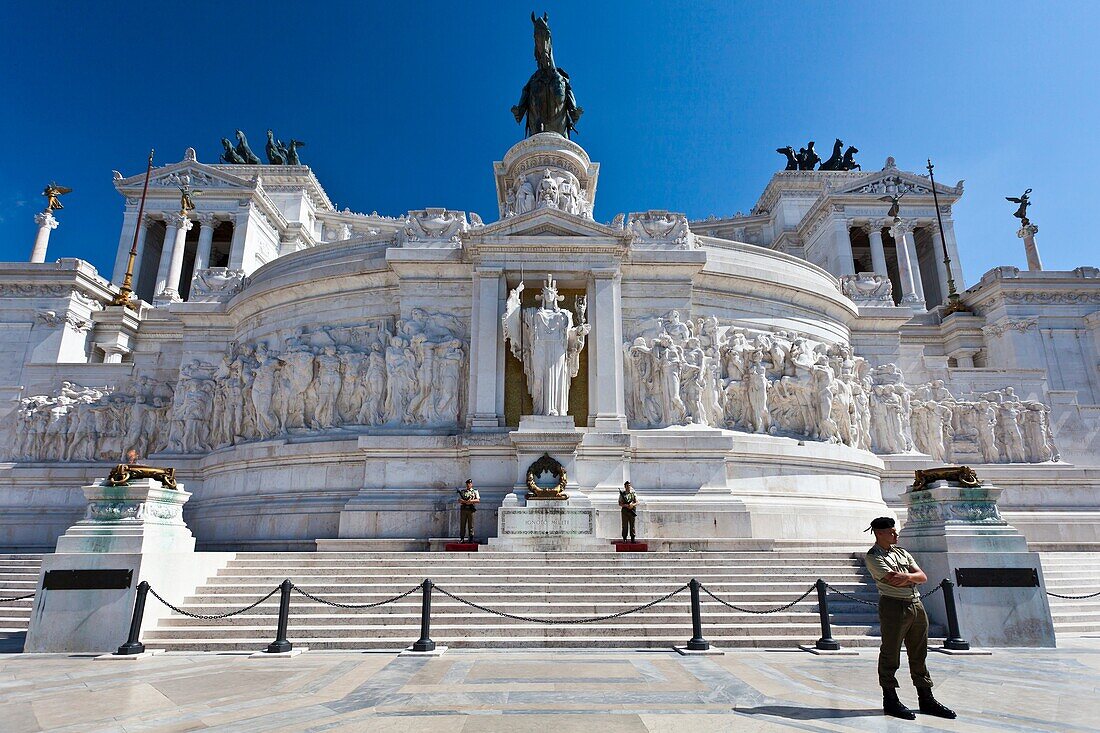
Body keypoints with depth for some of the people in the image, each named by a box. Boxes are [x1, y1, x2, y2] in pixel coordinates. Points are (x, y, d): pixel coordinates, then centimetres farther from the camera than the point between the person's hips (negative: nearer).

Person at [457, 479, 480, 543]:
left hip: (471, 510, -1)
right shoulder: (462, 491, 16)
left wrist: (471, 501, -15)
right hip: (463, 509, 2)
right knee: (462, 524, 0)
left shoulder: (475, 491, 11)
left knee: (471, 525, -2)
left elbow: (478, 500, 2)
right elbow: (459, 500, 8)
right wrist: (464, 501, -12)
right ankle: (462, 538, 4)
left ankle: (471, 539, 1)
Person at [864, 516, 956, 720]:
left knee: (919, 655, 14)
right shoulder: (873, 556, -7)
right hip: (893, 606, -7)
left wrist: (907, 577, -13)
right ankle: (890, 701, 12)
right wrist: (913, 576, -2)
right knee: (890, 655, 1)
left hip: (916, 605, 7)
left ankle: (926, 699, 24)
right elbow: (893, 580, -18)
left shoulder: (902, 552, 17)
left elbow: (923, 576, 7)